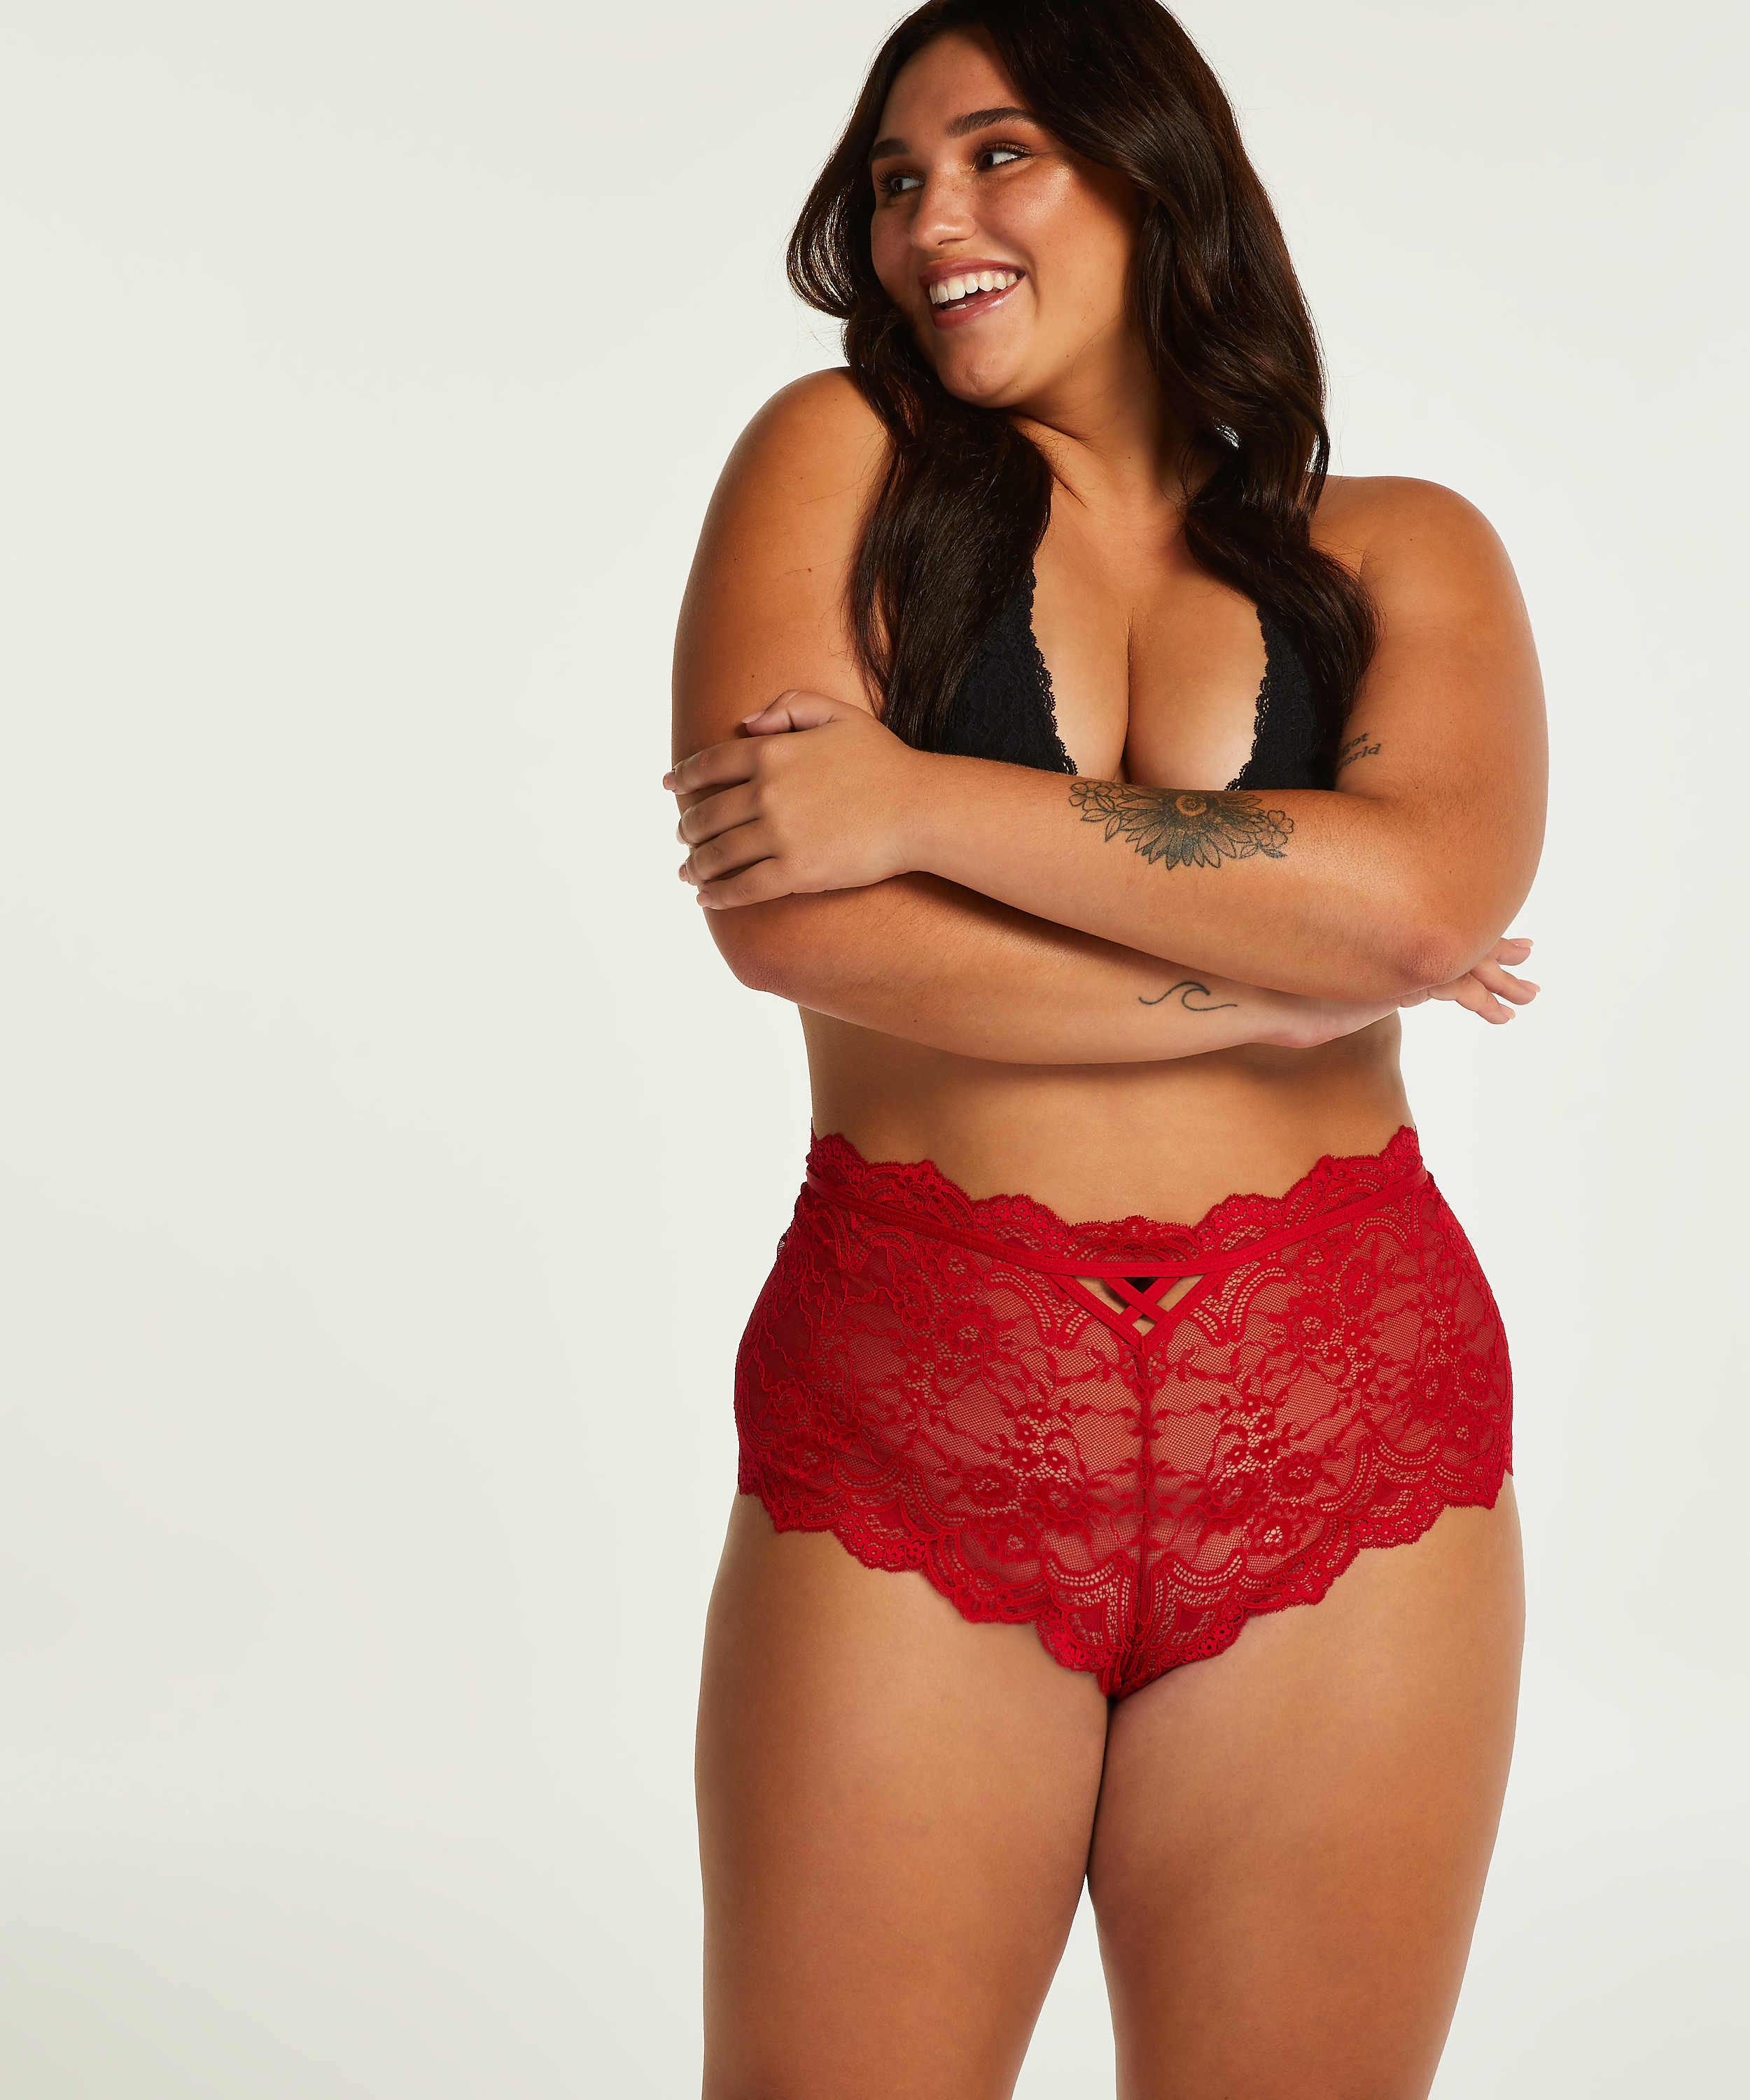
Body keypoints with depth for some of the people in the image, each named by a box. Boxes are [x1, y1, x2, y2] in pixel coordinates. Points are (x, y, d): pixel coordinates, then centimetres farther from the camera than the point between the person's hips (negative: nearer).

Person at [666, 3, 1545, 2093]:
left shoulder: (1398, 554, 9)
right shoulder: (839, 461, 5)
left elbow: (1430, 891, -12)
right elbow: (775, 913, -9)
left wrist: (925, 802, -13)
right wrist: (1283, 970, -8)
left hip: (1341, 1436, 2)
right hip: (903, 1434, -1)